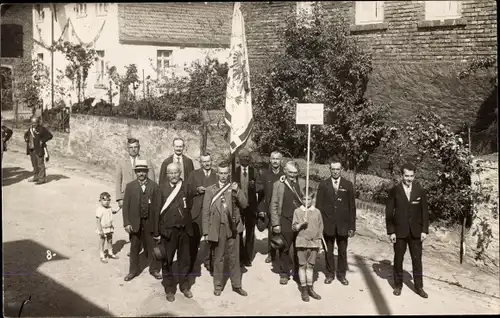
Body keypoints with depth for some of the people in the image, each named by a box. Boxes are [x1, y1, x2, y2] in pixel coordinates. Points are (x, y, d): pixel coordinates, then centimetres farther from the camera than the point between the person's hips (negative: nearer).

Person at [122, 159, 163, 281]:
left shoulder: (154, 186, -2)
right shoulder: (130, 186, 0)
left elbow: (158, 205, -4)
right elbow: (126, 206, -1)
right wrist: (126, 223, -7)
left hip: (150, 222, 0)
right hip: (135, 222, 1)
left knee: (152, 246, 10)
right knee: (134, 247, 11)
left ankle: (154, 269, 25)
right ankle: (133, 270, 24)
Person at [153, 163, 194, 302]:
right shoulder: (162, 189, -5)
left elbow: (191, 208, 2)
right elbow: (157, 211, -4)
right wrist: (156, 233, -5)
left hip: (184, 229, 2)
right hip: (167, 230, -2)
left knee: (184, 259, 12)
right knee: (167, 260, 8)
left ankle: (184, 286, 30)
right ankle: (170, 289, 23)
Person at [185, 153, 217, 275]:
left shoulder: (217, 175, 11)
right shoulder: (194, 174, 10)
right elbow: (187, 190, 4)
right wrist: (197, 190, -12)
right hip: (197, 211, -1)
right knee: (194, 238, 0)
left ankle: (208, 262, 18)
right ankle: (190, 264, 9)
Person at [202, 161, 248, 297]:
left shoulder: (234, 188, 5)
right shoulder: (210, 190, 1)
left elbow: (244, 205, -5)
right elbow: (206, 212, 0)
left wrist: (237, 192, -20)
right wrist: (206, 232, -3)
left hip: (233, 228, 1)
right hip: (217, 228, -1)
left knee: (234, 257, 8)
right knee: (218, 258, 9)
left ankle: (236, 285, 20)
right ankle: (218, 285, 22)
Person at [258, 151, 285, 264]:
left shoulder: (284, 175, 1)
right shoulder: (265, 174, 4)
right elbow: (261, 192, 4)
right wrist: (261, 209, -2)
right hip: (269, 209, 1)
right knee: (271, 231, 6)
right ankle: (271, 253, 20)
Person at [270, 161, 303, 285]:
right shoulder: (278, 184, -2)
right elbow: (274, 205, -2)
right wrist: (275, 224, -7)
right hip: (285, 222, -2)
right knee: (285, 249, 7)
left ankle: (298, 272, 27)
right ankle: (284, 273, 22)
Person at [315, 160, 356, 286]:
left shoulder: (348, 185, 1)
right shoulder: (323, 185, 1)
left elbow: (352, 207, 1)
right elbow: (319, 205, 1)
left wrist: (352, 226, -2)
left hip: (343, 224, 0)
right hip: (327, 224, 0)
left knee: (343, 251, 9)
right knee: (328, 250, 9)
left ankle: (341, 274, 24)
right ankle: (329, 274, 23)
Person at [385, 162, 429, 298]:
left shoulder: (420, 191, 0)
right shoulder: (395, 190, -5)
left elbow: (425, 212, 3)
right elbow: (389, 212, -4)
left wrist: (424, 230, -3)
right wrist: (391, 231, -8)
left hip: (416, 231, 1)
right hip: (399, 231, -1)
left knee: (417, 259, 7)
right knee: (398, 259, 9)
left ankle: (419, 286, 18)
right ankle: (398, 285, 21)